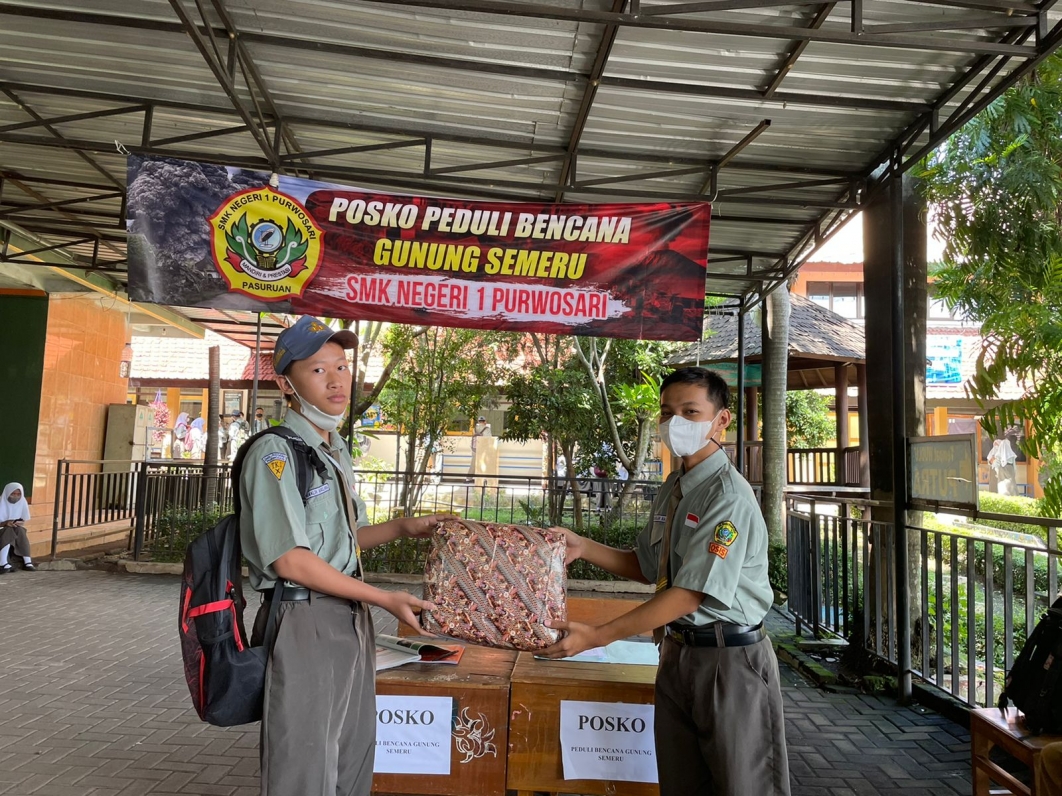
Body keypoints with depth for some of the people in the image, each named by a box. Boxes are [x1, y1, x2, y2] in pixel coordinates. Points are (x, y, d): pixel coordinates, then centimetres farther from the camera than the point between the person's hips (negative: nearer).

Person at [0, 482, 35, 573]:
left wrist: (20, 523, -19)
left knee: (20, 530, -30)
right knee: (9, 530, -34)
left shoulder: (22, 503, -2)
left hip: (17, 529, 3)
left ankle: (27, 562, -34)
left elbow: (25, 521, 3)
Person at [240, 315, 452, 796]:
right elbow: (291, 560, -20)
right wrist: (385, 599, -17)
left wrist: (402, 528, 7)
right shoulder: (275, 454, -15)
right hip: (303, 624, -8)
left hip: (351, 622, 8)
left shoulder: (336, 453, 13)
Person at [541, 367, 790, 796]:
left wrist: (596, 636, -21)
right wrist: (583, 547, 0)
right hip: (677, 654, 8)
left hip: (729, 660, -8)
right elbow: (648, 567, 14)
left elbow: (691, 595, -23)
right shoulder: (673, 487, 7)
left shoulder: (728, 496, -20)